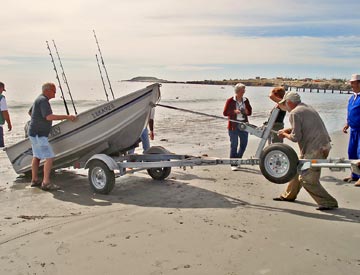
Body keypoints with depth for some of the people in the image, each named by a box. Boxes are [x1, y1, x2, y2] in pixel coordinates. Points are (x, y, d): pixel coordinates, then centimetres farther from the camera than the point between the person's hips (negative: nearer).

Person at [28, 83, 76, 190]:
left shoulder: (39, 99, 14)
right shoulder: (43, 100, -17)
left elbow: (30, 112, 30)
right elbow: (49, 117, -29)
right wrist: (67, 117, -27)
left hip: (35, 133, 11)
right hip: (38, 134, -11)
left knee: (36, 157, 18)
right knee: (49, 158, -11)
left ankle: (34, 180, 27)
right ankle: (46, 182, -10)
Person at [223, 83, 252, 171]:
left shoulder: (246, 100, 9)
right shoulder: (230, 101, -4)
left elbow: (250, 112, 16)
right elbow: (225, 113, -4)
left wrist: (247, 111, -7)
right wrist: (234, 111, -19)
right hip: (233, 126, -5)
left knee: (244, 143, 9)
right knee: (234, 144, -1)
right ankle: (233, 164, 8)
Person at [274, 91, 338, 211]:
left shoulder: (294, 113, -13)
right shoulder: (307, 108, 17)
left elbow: (295, 137, -16)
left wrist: (285, 135, 3)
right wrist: (289, 130, 14)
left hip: (315, 149, -10)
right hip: (322, 145, 10)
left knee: (307, 179, -5)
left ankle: (328, 203, 1)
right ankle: (289, 195, 35)